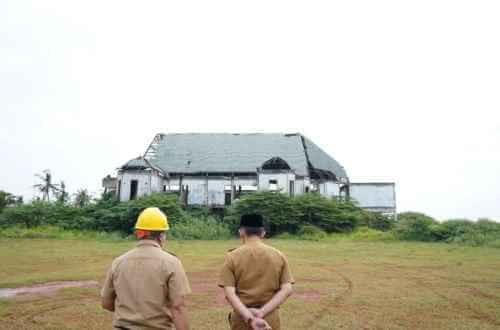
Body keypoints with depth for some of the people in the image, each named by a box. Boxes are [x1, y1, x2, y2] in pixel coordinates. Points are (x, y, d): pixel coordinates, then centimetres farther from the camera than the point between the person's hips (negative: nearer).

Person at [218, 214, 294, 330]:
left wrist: (250, 319, -19)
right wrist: (262, 312, -13)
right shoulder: (278, 255, -1)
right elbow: (287, 289, -7)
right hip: (271, 320, 1)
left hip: (242, 320, -1)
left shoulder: (232, 257, -6)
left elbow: (229, 293, -14)